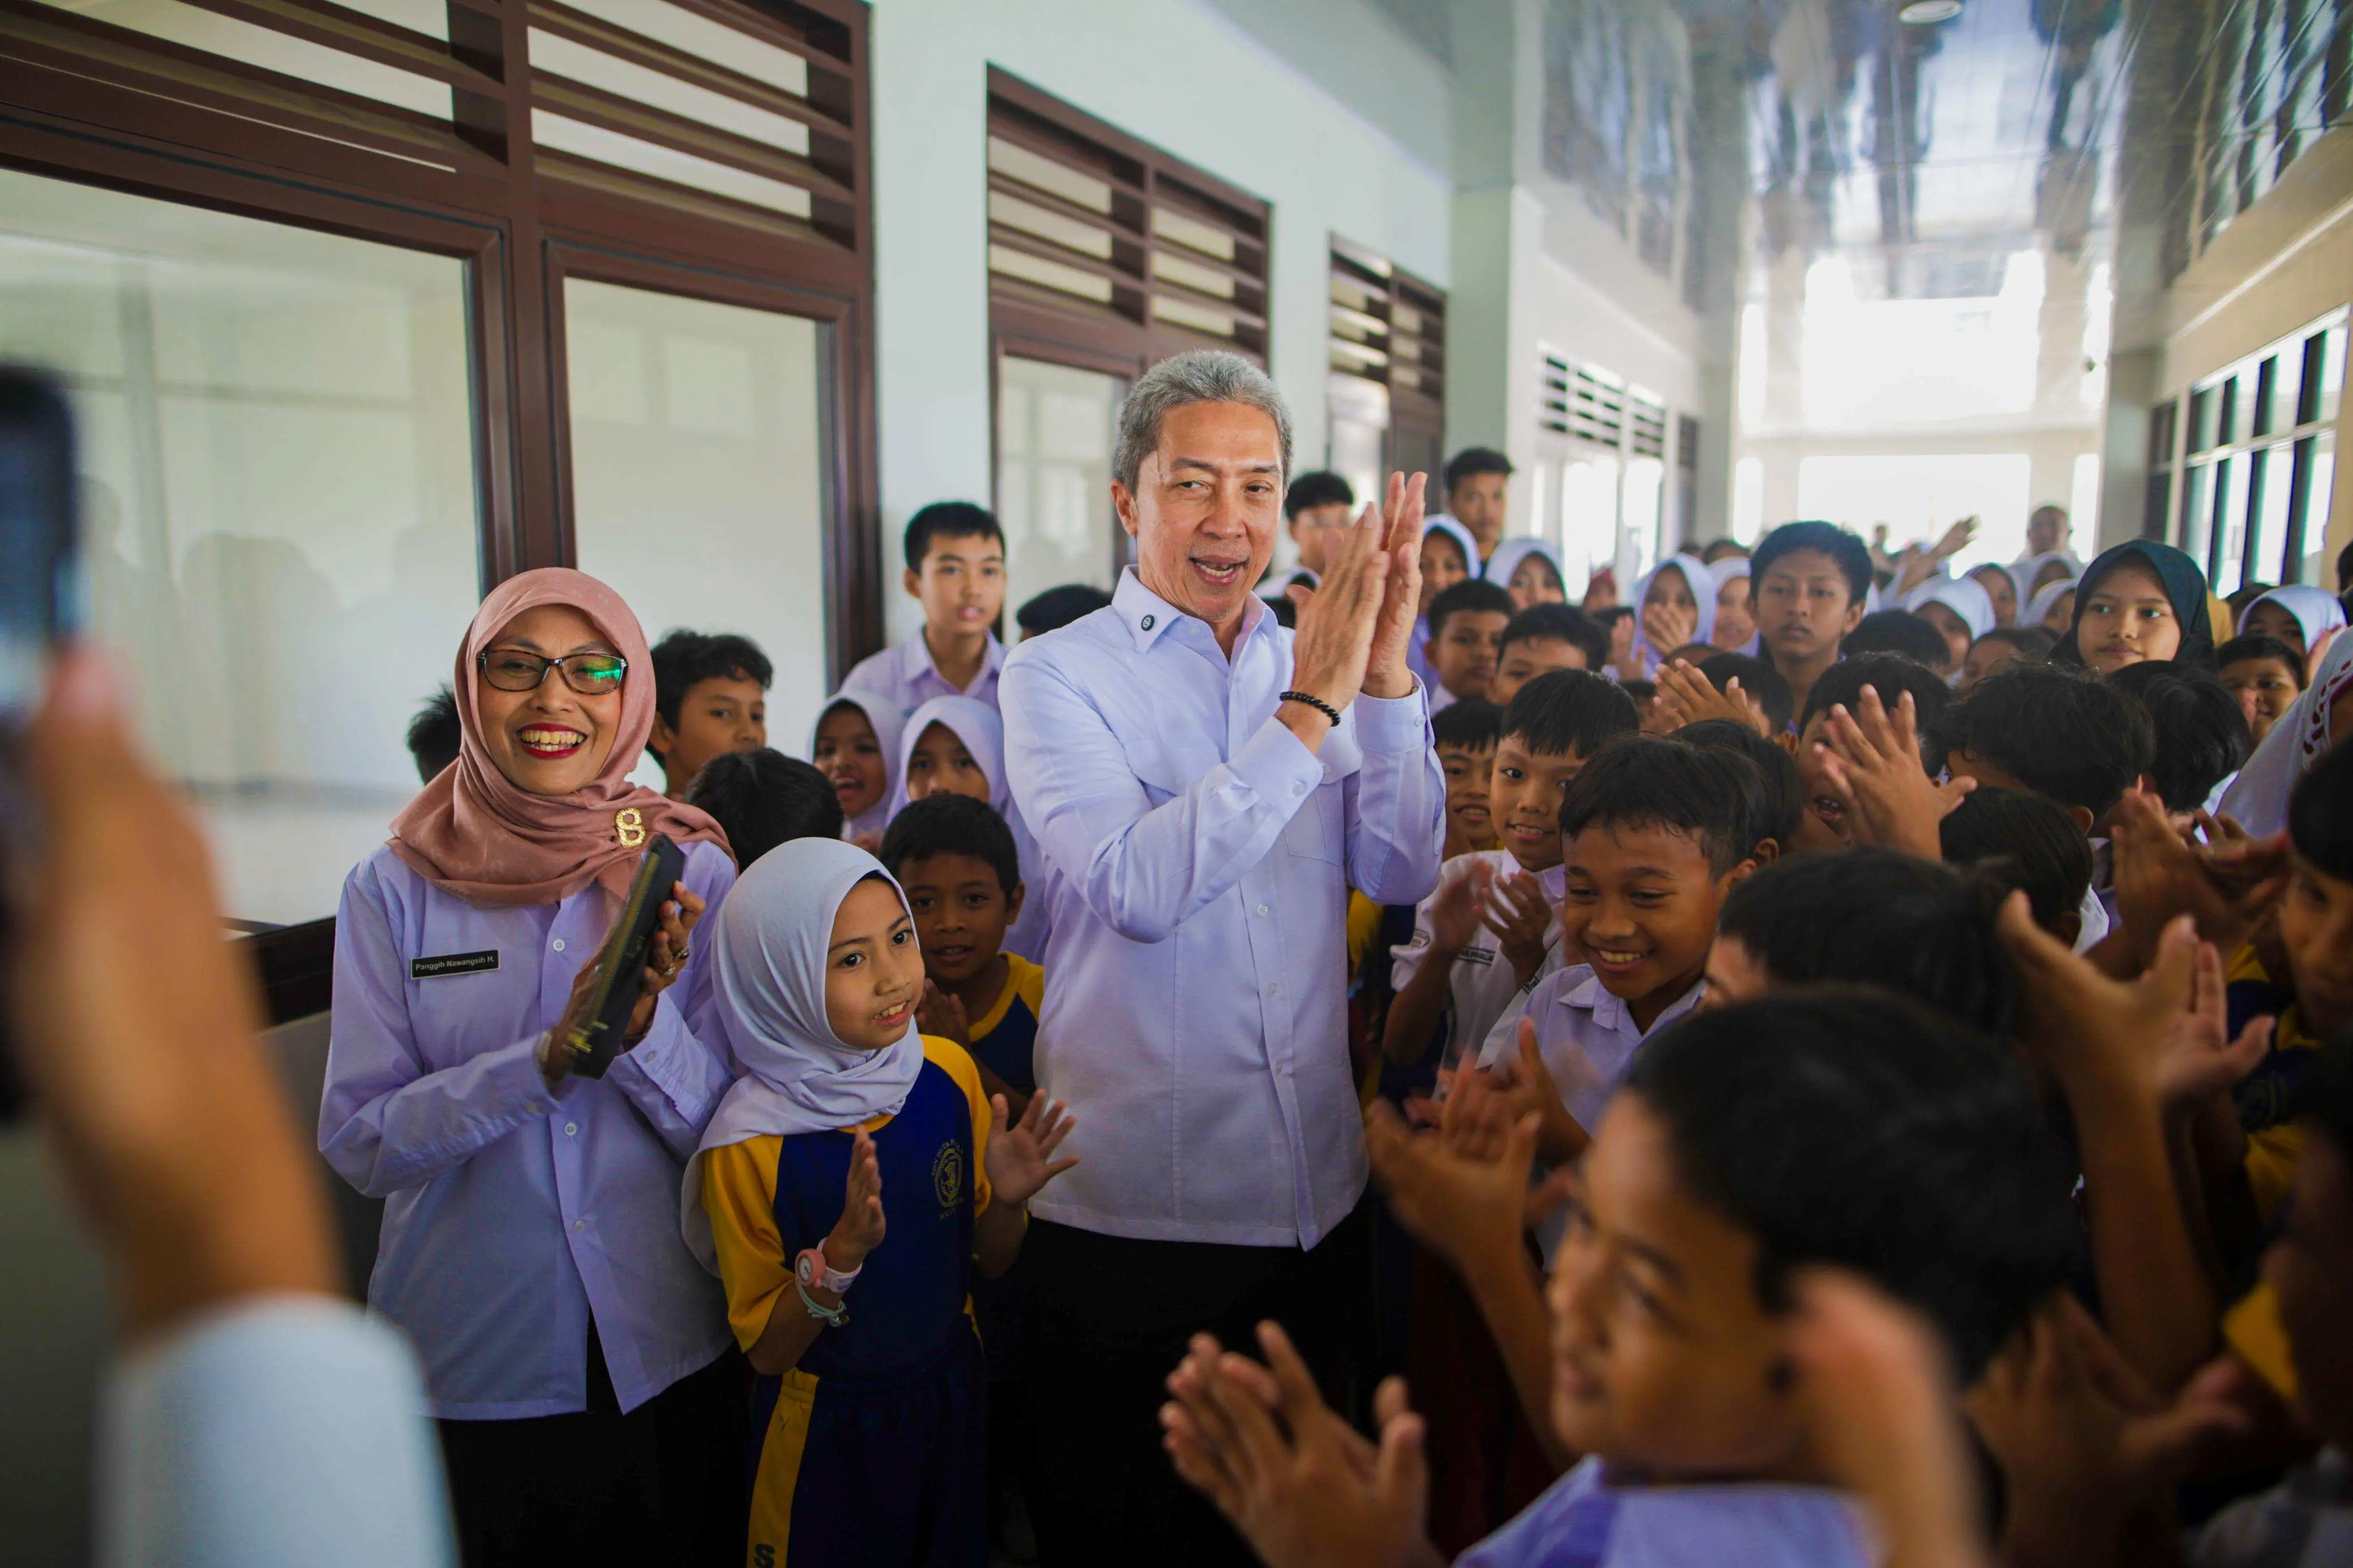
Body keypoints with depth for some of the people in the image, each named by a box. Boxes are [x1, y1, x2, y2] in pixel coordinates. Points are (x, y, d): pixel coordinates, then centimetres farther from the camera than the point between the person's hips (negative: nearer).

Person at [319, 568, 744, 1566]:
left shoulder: (694, 872, -6)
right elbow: (356, 1143, -10)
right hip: (471, 1370, 0)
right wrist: (547, 1060, -26)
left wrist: (643, 1023, -27)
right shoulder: (394, 889, -7)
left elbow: (726, 1129, -7)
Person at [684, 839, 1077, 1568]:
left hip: (952, 1397, 4)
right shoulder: (752, 1141, -22)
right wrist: (841, 1252, -31)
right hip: (827, 1428, -4)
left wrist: (1006, 1199, -20)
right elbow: (767, 1350, -14)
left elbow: (990, 1261, 1)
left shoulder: (948, 1073, -10)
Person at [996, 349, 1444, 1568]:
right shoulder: (1057, 676, -8)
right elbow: (1138, 886, -24)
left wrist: (1384, 677, -15)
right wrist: (1313, 707, -24)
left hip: (1314, 1199, 5)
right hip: (1131, 1213, -4)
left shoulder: (1312, 666, 6)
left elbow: (1404, 872, -3)